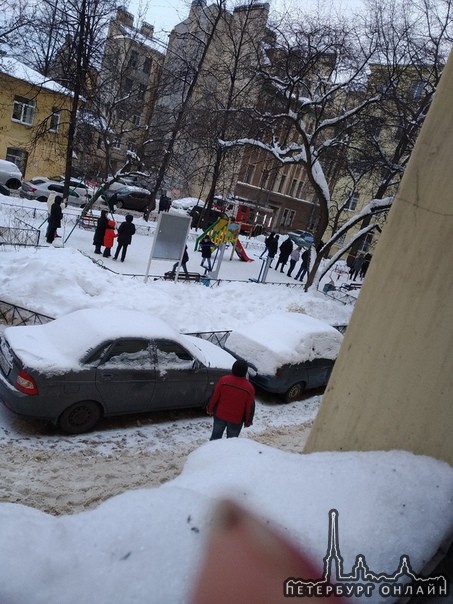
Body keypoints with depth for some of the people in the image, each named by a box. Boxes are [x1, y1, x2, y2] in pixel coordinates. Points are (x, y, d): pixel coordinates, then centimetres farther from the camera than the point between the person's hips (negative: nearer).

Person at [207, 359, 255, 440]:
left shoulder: (223, 380, -14)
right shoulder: (249, 387, -16)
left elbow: (214, 397, -6)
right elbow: (250, 407, -8)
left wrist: (210, 409, 10)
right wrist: (248, 421, 6)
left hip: (220, 415, 1)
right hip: (236, 420, -1)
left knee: (215, 436, 20)